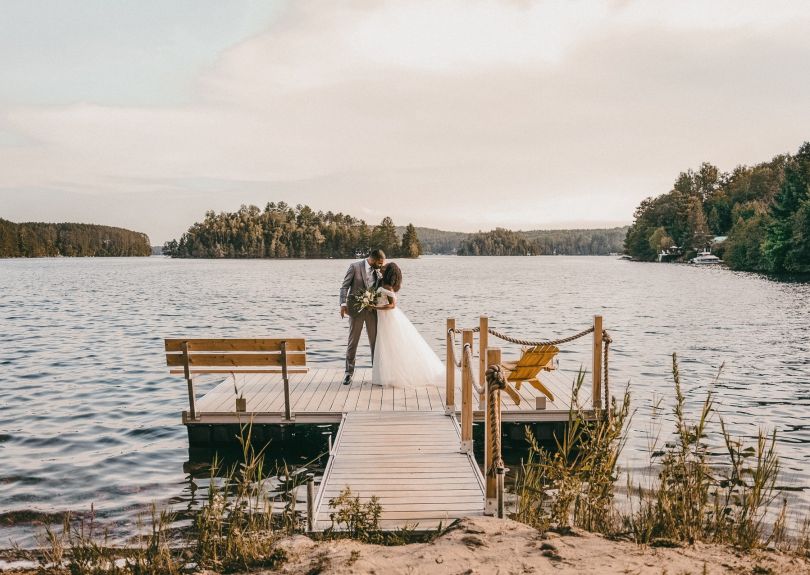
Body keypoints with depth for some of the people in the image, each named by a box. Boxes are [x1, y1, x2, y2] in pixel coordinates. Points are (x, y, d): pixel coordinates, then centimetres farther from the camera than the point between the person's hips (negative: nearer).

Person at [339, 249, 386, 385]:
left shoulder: (378, 271, 8)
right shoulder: (355, 267, -6)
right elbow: (345, 286, -8)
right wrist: (343, 304, -19)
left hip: (372, 309, 4)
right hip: (356, 309, -4)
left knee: (375, 341, 6)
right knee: (353, 341, 3)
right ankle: (349, 371, 12)